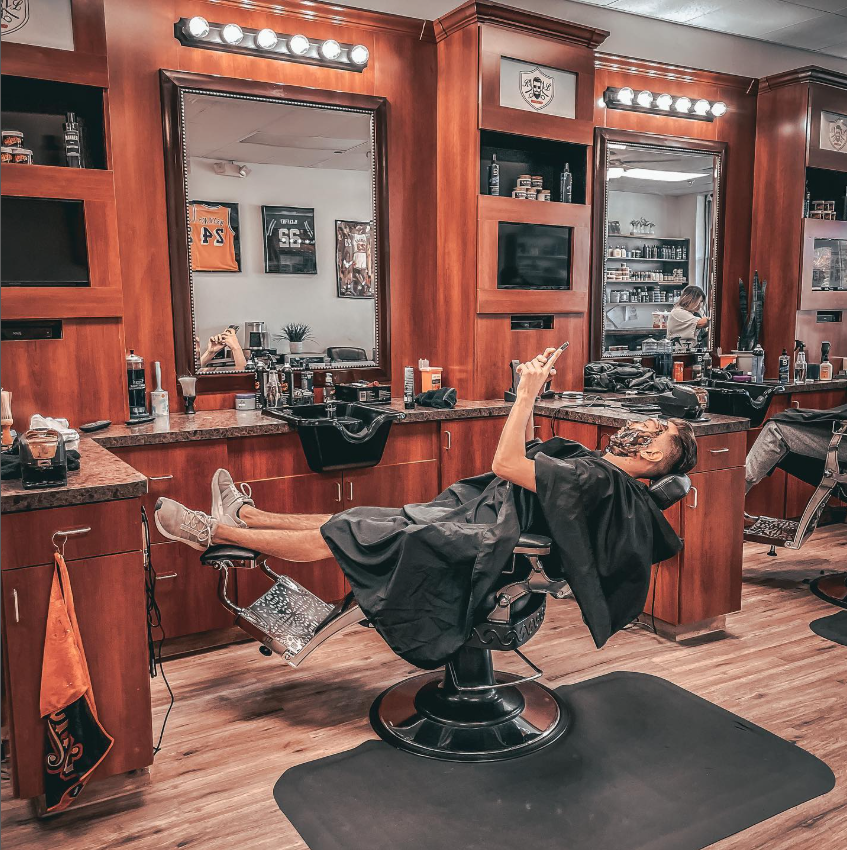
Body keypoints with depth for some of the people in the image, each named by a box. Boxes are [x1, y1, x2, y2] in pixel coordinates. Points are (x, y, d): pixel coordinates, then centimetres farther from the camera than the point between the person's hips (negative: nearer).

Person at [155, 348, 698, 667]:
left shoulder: (602, 480, -20)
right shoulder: (595, 462, 10)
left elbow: (507, 463, -27)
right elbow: (530, 451, 22)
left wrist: (527, 392, -19)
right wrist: (533, 392, 12)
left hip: (479, 542, -9)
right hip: (467, 515, 9)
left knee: (336, 538, -5)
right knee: (356, 520, 13)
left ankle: (219, 532, 8)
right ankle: (247, 515, 26)